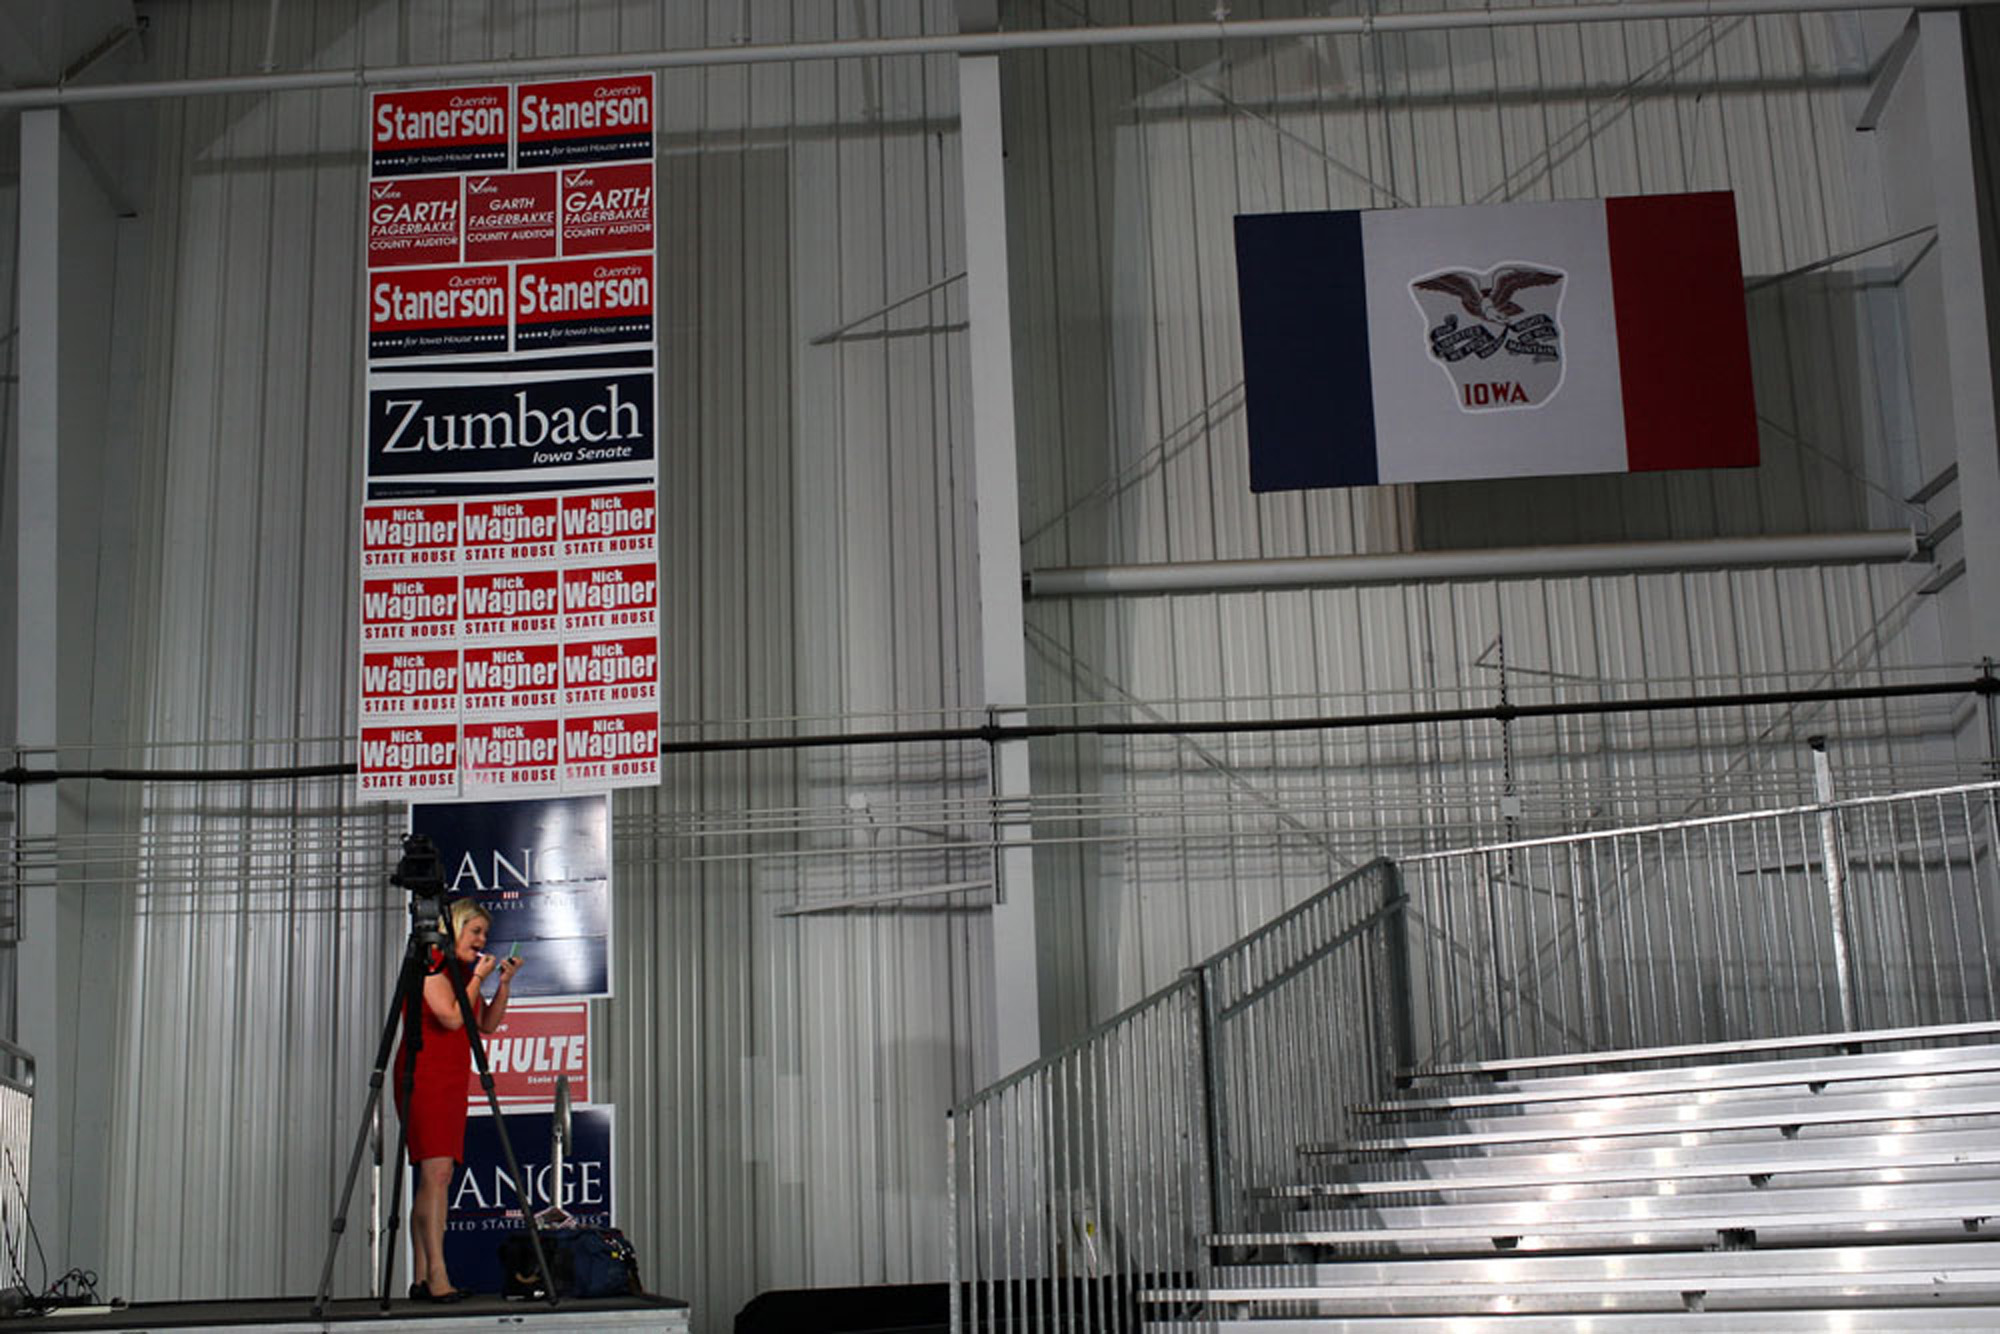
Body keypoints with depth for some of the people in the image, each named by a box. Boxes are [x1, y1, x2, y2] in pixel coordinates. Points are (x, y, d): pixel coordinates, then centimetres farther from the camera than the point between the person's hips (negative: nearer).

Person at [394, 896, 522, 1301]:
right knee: (435, 1170, -16)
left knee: (438, 1176, 4)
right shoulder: (431, 963, -7)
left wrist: (504, 983, 8)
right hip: (423, 1074, -9)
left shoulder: (463, 970, 18)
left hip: (452, 1078, 9)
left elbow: (487, 1024, 19)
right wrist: (478, 978, -8)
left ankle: (422, 1277, 4)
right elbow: (451, 1016, -18)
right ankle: (435, 1273, -20)